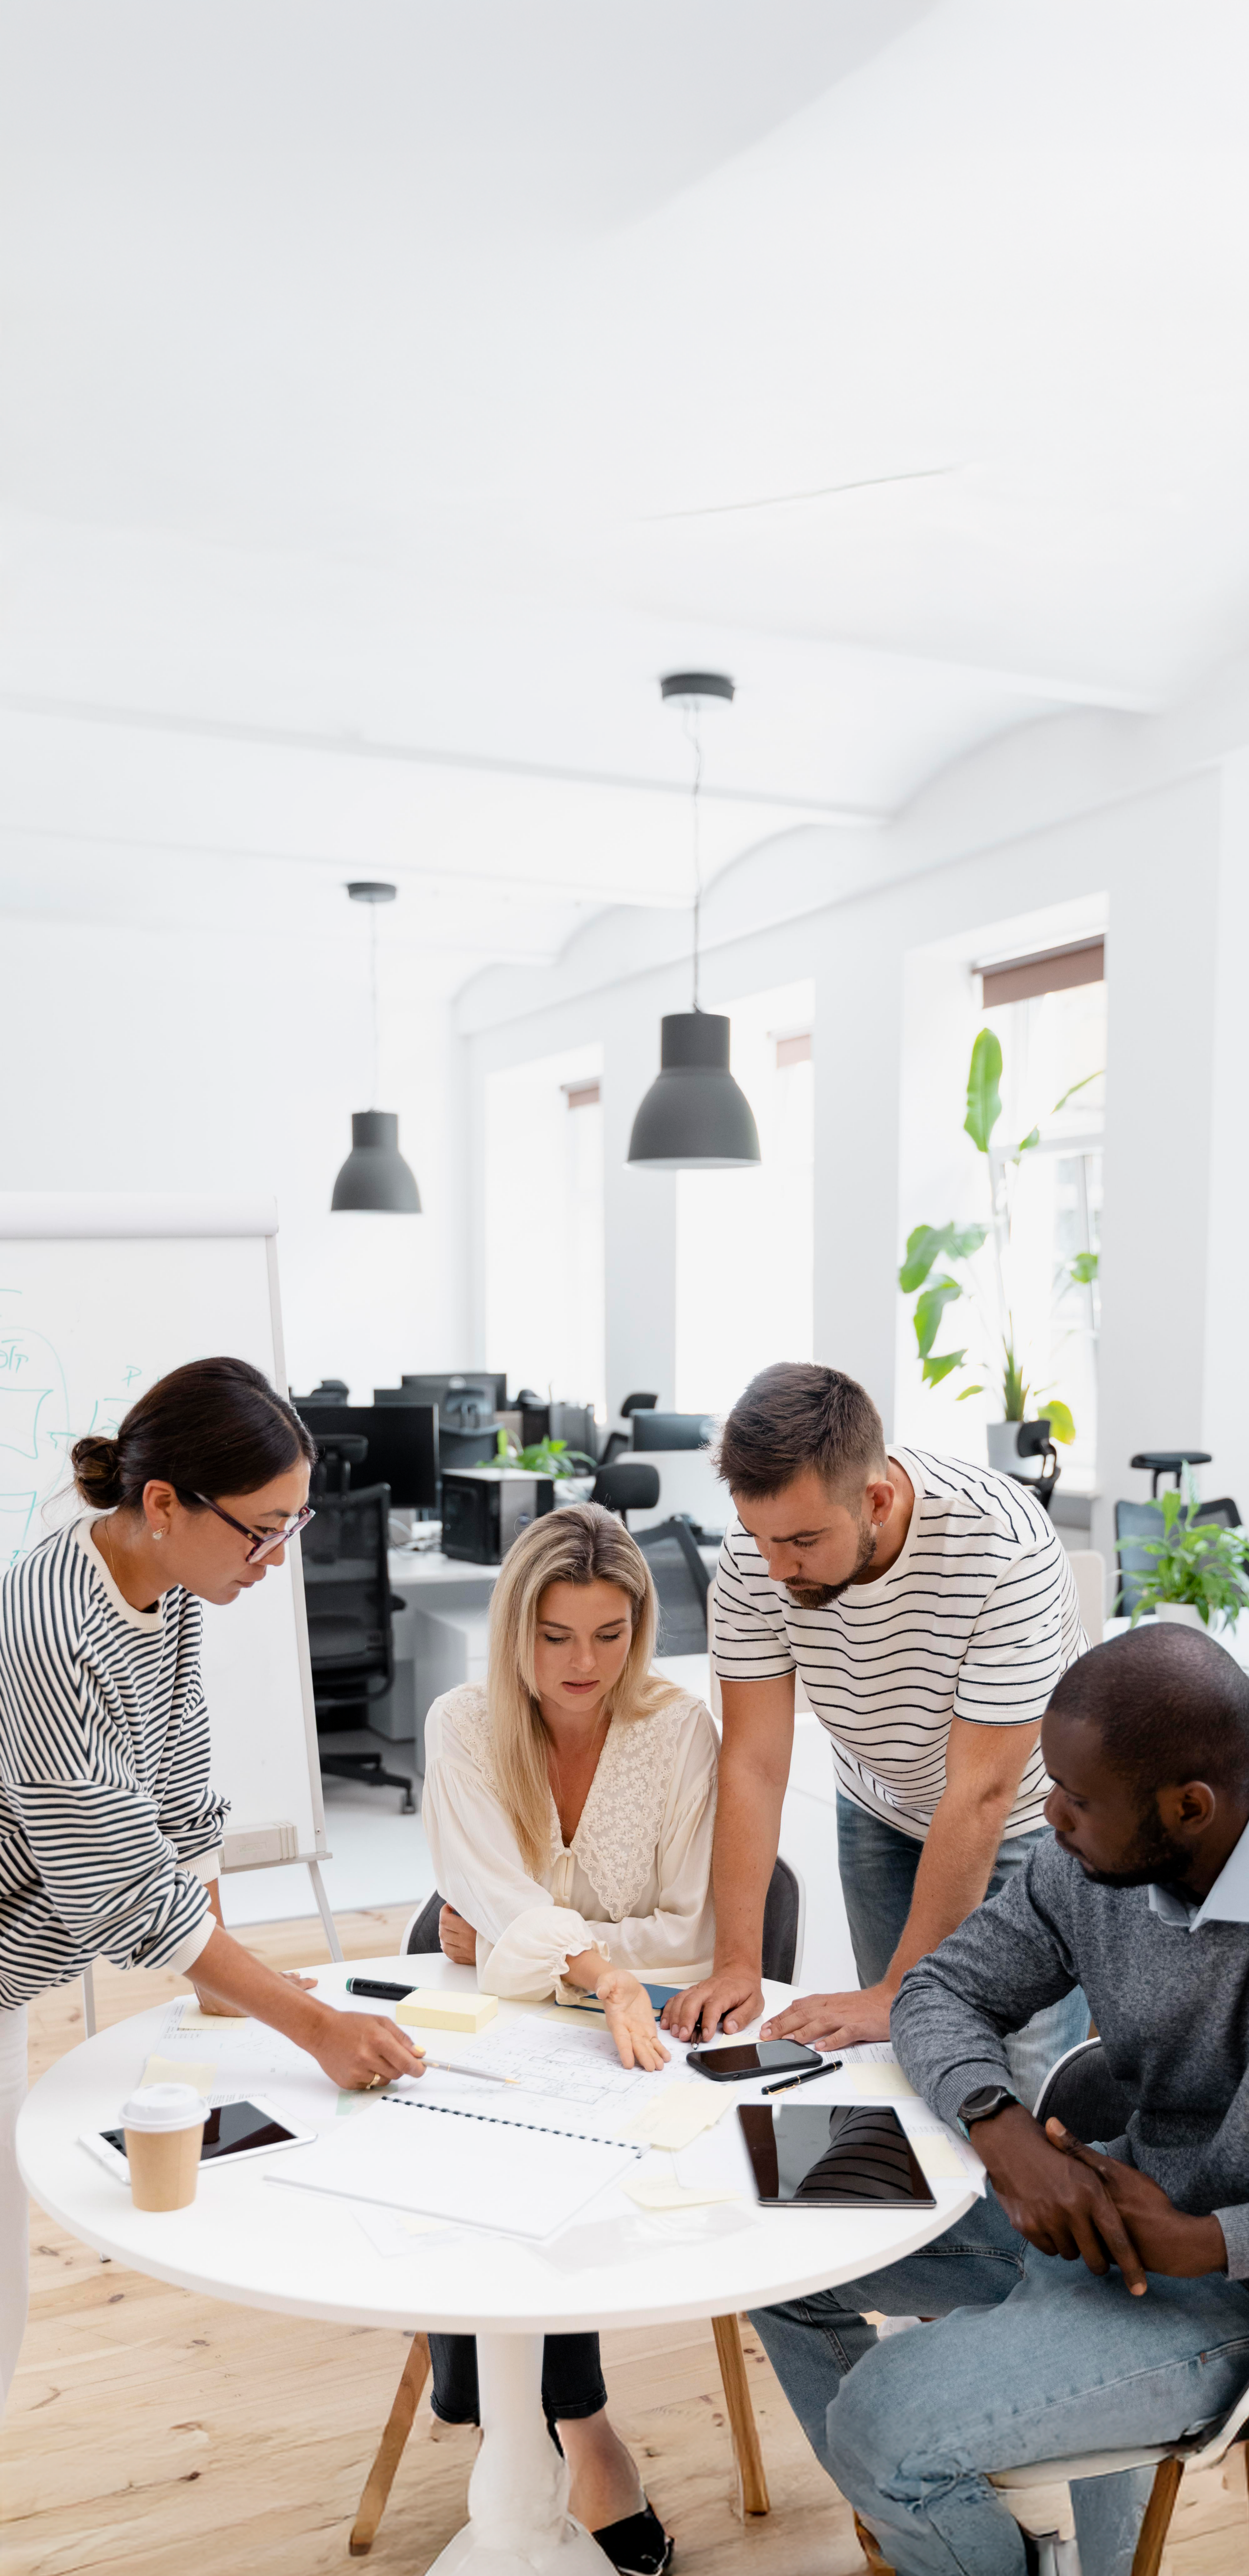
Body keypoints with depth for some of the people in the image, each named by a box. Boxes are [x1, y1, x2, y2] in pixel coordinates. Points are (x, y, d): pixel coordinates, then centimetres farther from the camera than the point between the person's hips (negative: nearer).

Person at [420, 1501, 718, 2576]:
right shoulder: (464, 1726, -6)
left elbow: (694, 1936, -9)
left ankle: (561, 2421, -4)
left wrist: (522, 1946, -13)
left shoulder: (678, 1729, -9)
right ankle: (581, 2428, -5)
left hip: (630, 2043, -2)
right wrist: (598, 1967, -37)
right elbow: (497, 1904, -18)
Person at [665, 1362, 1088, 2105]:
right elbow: (754, 1763, -17)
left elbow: (981, 1794, -31)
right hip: (882, 1814, 4)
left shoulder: (1004, 1547, -35)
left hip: (1027, 1822, -3)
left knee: (1026, 2087, -7)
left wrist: (898, 1994, -27)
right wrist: (737, 1965, -22)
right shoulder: (756, 1550, -22)